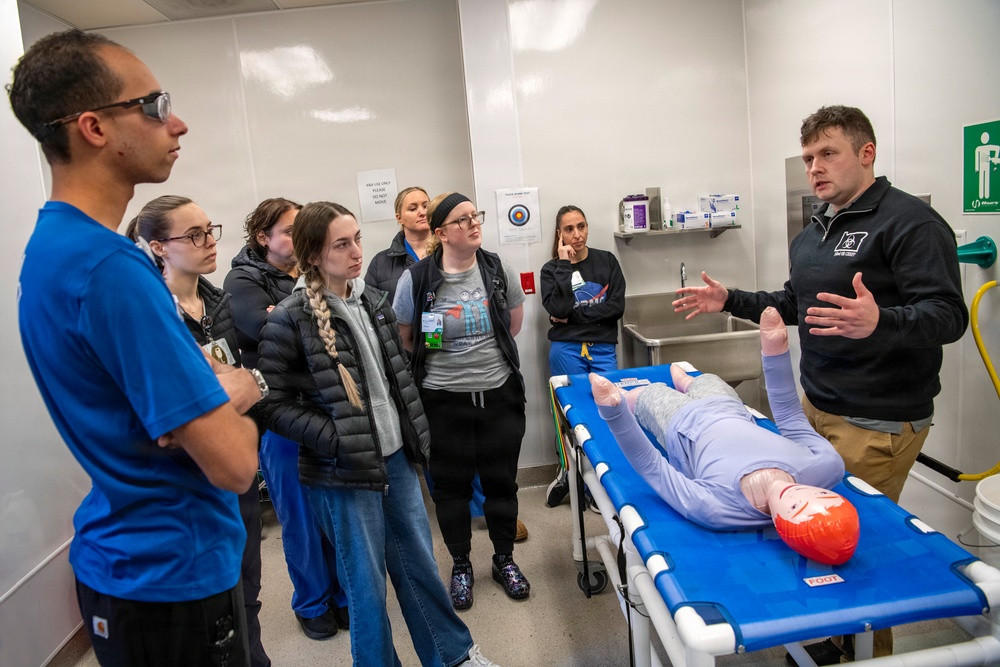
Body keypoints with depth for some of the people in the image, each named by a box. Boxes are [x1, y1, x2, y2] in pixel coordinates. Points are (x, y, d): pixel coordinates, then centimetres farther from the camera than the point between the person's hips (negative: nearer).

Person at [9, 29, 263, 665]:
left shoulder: (54, 243, 4)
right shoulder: (110, 267, -27)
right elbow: (233, 464, -29)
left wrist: (211, 393, -6)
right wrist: (236, 398, -8)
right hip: (175, 574, -9)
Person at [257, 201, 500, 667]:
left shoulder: (372, 299, 5)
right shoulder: (289, 320, -14)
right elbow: (275, 405, -12)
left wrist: (412, 429, 11)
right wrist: (336, 438, -20)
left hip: (395, 456, 6)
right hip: (343, 472, -6)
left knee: (420, 562, 19)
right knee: (367, 582, 10)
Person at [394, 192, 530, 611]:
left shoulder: (497, 270, -1)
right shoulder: (416, 279, -10)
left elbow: (515, 322, 13)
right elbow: (402, 338, 2)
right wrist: (434, 357, 7)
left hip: (499, 394, 2)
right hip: (444, 402, -2)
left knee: (501, 480, 13)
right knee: (451, 485, 12)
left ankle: (504, 560, 35)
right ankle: (461, 566, 33)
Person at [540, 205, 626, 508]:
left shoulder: (606, 261, 8)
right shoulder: (551, 270, 4)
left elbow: (617, 306, -3)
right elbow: (558, 309, -14)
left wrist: (574, 315, -8)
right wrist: (564, 265, -10)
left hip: (603, 349, 2)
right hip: (567, 350, -2)